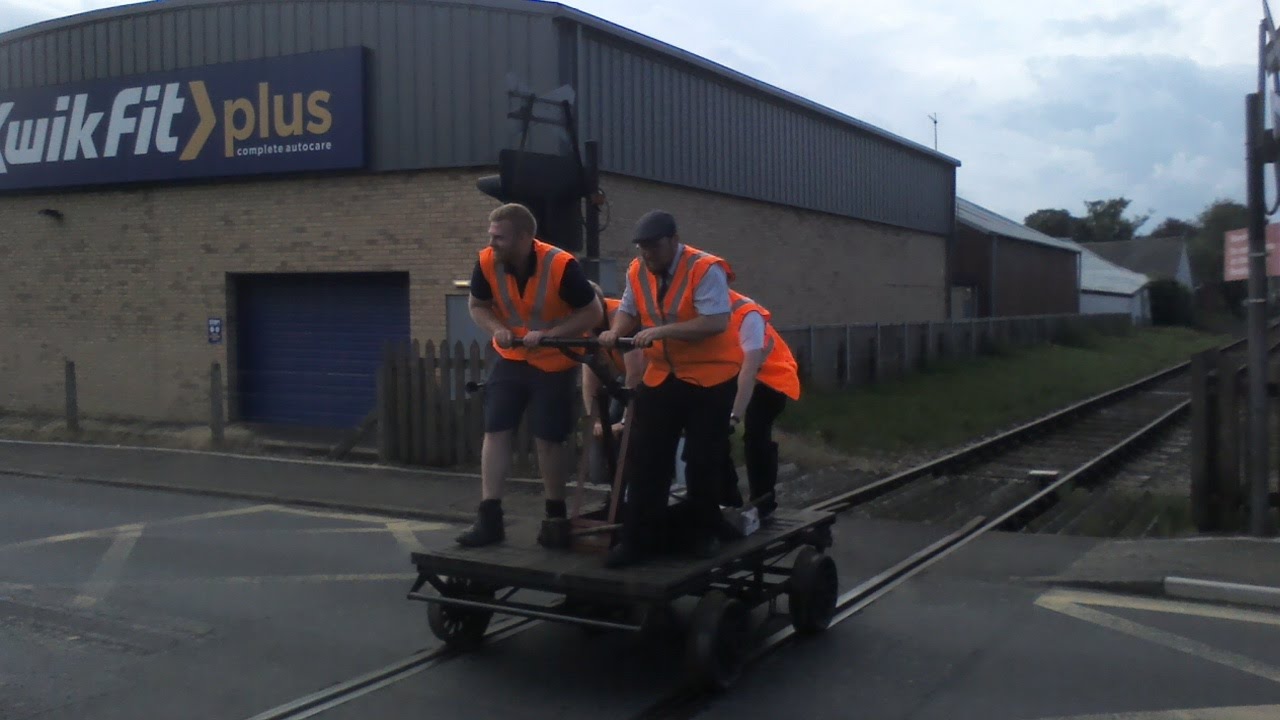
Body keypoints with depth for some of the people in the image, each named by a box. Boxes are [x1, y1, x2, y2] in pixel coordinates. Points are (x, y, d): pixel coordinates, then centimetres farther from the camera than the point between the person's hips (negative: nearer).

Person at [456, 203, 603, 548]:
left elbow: (592, 314, -18)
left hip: (555, 362, -3)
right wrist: (497, 329, -19)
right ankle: (489, 518, 2)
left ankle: (555, 514, 23)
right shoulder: (487, 263, -16)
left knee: (549, 439, 3)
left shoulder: (561, 266, -28)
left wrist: (548, 334, -29)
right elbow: (478, 306, 2)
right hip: (510, 358, 4)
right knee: (495, 432, -4)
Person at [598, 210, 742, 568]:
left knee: (703, 460, 5)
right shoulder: (637, 271, 0)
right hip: (661, 376, 5)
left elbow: (716, 322, -29)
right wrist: (615, 331, -17)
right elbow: (628, 310, 7)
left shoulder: (705, 269, -21)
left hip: (709, 377, -5)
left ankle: (705, 534, 25)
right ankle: (637, 538, 10)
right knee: (644, 458, 2)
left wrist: (661, 330, -34)